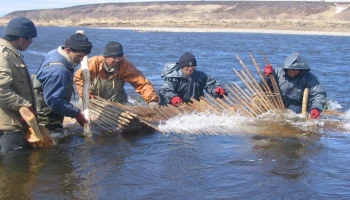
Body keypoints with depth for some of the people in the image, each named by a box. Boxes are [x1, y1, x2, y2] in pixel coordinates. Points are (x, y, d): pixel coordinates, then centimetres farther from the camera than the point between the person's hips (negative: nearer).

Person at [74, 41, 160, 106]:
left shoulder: (126, 66, -27)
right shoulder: (93, 63, -26)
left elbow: (143, 83, -32)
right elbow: (78, 78, -10)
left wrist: (152, 100, -46)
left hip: (117, 102, 1)